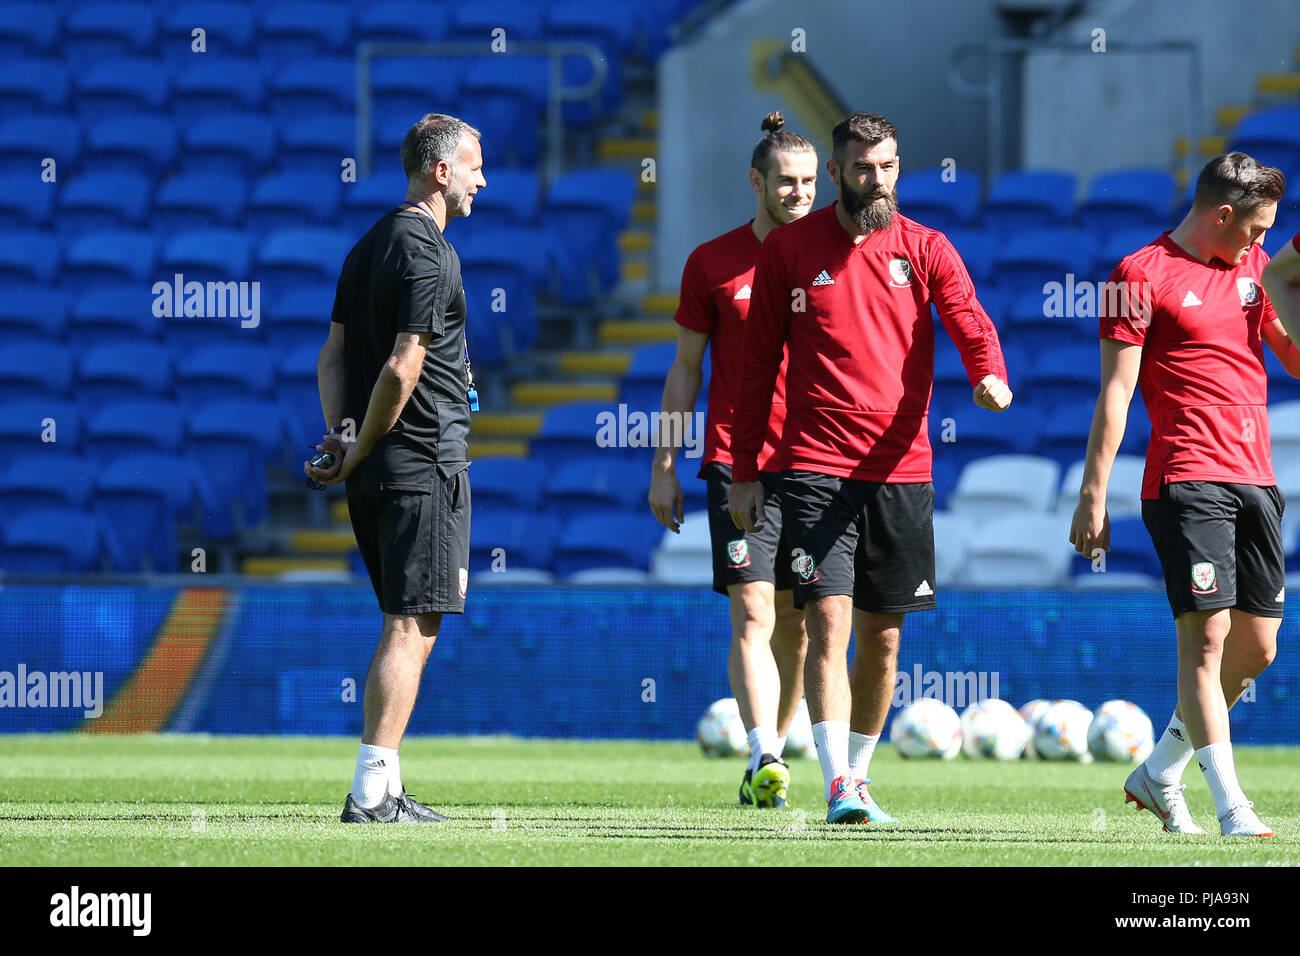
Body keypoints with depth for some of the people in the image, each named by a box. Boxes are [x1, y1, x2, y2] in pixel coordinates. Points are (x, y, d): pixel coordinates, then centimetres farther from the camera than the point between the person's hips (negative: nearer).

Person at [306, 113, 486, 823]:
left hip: (377, 471, 10)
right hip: (424, 463, -10)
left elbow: (333, 352, 17)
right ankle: (371, 793, -12)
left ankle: (384, 790, 14)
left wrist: (340, 433, 6)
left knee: (404, 624, 14)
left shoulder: (371, 245, 17)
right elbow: (403, 368, -18)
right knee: (413, 626, -9)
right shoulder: (426, 252, -13)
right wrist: (359, 452, -11)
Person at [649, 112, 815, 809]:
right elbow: (685, 368, 10)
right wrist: (664, 467, 6)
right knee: (753, 614, -13)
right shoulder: (712, 263, 5)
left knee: (796, 621, 6)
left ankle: (771, 750, 19)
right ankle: (765, 763, -23)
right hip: (737, 459, -2)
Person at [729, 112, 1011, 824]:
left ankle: (857, 775, 24)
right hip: (815, 466, -2)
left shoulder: (925, 250, 6)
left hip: (900, 468, 2)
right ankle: (839, 789, -18)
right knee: (829, 619, -14)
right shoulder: (789, 249, 4)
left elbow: (972, 325, -7)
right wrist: (743, 473, 6)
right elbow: (758, 364, 9)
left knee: (882, 637, 8)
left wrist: (990, 375, -31)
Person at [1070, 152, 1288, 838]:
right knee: (1207, 633, -14)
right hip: (1187, 478, -7)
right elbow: (1114, 391, -6)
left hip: (1256, 480, 7)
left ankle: (1158, 774, 24)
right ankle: (1231, 808, -16)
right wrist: (1093, 495, -11)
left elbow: (1294, 356, 23)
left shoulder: (1255, 267, 18)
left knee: (1257, 648, 7)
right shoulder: (1142, 275, -3)